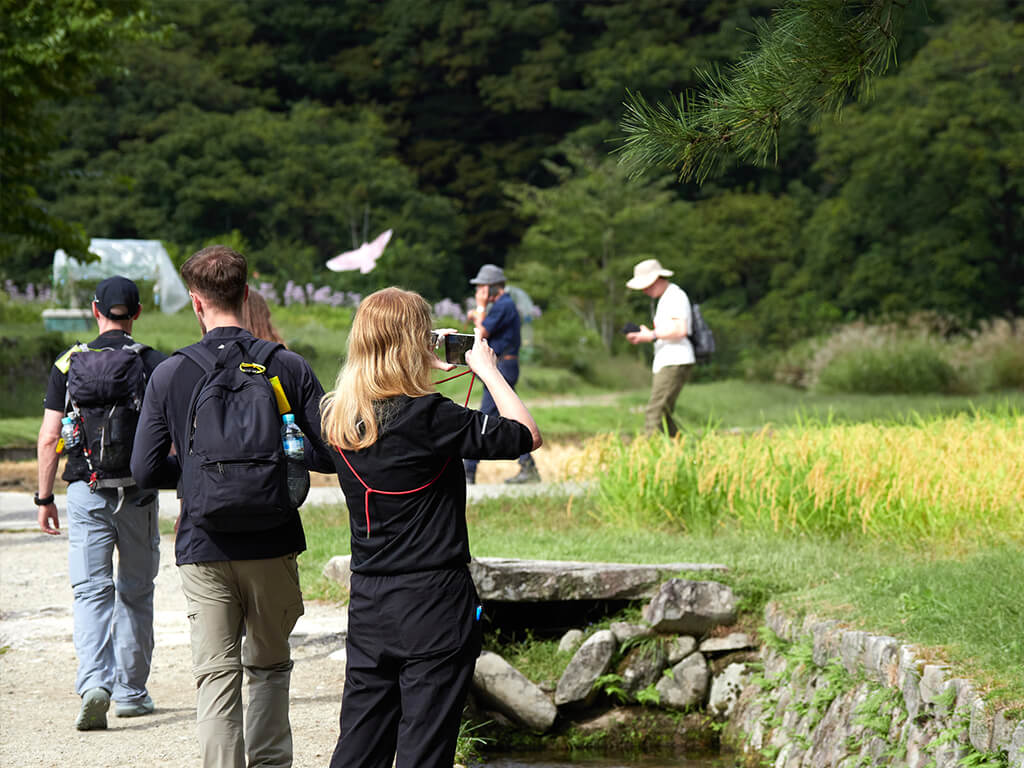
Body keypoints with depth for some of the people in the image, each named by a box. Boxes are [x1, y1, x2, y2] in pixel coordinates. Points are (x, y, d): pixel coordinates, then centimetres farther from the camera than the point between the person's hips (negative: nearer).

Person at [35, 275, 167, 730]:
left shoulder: (69, 364, 1)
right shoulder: (155, 364, -1)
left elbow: (49, 438, -1)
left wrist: (44, 497, 7)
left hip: (86, 490, 0)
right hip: (139, 493, 0)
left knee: (91, 592, 0)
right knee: (135, 593, 13)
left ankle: (93, 683, -21)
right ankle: (130, 692, 19)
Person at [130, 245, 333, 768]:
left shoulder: (170, 374, -3)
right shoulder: (289, 368, -3)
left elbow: (145, 471, -1)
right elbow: (332, 453, -2)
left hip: (204, 550, -1)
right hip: (273, 547, 1)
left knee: (216, 674, 2)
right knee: (269, 665, 17)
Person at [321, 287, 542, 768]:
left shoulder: (337, 418, 2)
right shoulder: (429, 417, -16)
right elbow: (527, 436, -9)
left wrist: (436, 368, 19)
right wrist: (487, 370, 2)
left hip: (367, 602, 6)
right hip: (434, 600, -6)